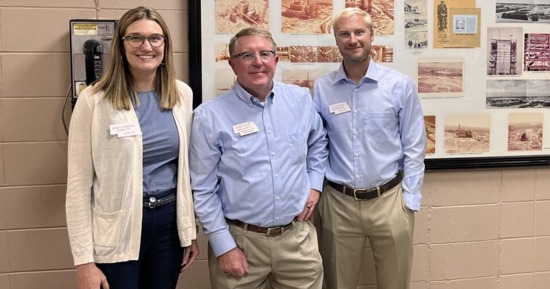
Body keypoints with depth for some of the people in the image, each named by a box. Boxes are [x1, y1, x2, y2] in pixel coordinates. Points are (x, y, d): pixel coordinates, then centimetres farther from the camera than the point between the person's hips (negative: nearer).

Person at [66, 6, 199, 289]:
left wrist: (190, 229, 9)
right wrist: (84, 260, -11)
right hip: (117, 230, -4)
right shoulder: (94, 100, -10)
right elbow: (79, 184, -9)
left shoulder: (182, 94, 2)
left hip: (169, 222, 4)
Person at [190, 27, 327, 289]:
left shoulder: (301, 99, 1)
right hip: (239, 239, -3)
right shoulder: (209, 116, -11)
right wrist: (224, 247, -8)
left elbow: (318, 142, 21)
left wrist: (314, 184, 8)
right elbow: (203, 191, -7)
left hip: (298, 236, 4)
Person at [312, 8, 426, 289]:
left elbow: (414, 149, -2)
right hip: (337, 203, 1)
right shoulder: (321, 88, -1)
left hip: (389, 201, -1)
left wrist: (409, 201, -5)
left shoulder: (400, 85, -4)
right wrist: (314, 194, 2)